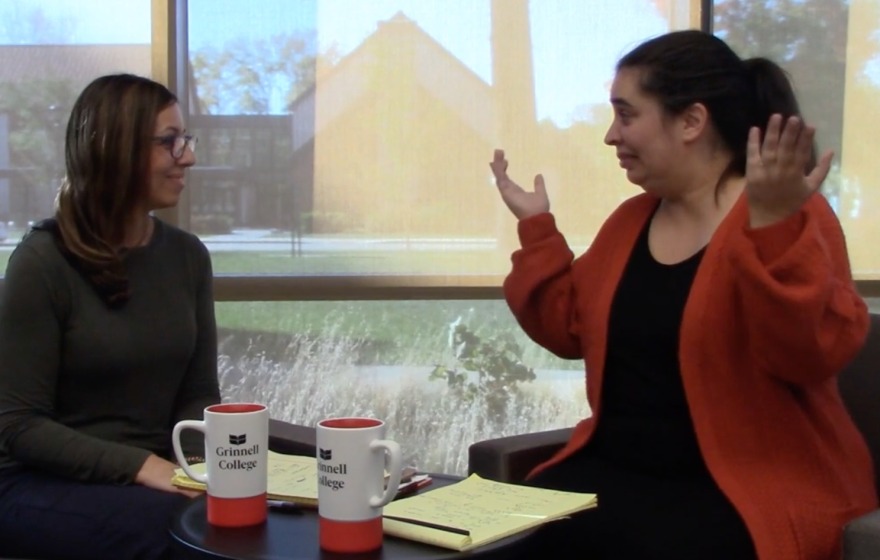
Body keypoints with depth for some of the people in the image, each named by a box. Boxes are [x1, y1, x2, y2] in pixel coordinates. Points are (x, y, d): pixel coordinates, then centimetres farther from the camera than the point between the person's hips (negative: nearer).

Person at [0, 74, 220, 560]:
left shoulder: (188, 255, 5)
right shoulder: (42, 261, -11)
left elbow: (198, 394, 8)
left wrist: (201, 463, -13)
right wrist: (139, 465, -23)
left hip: (155, 475, 5)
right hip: (40, 483, -5)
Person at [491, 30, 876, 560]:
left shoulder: (790, 220, -9)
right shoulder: (632, 218, 12)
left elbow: (814, 354, -22)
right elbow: (569, 329, 17)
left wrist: (774, 228, -32)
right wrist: (536, 227, 12)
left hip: (750, 486, -6)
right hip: (619, 469, 6)